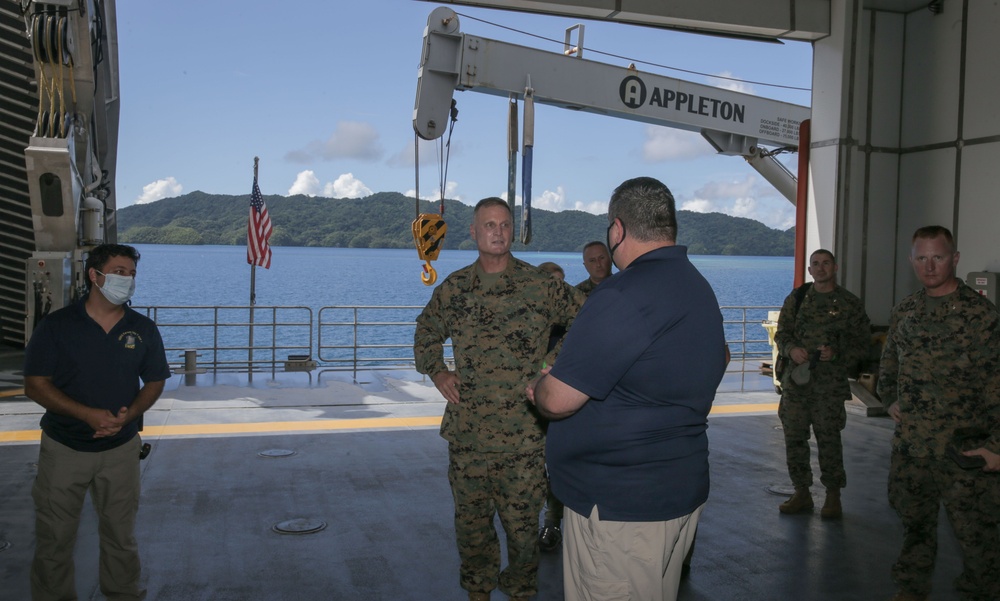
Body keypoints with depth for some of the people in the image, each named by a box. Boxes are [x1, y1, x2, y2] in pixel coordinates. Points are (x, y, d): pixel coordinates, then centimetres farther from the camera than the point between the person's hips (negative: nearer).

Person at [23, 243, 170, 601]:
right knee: (54, 535, 6)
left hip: (121, 448, 2)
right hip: (64, 447, -1)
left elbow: (154, 383, 6)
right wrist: (88, 414, -21)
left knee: (120, 532, 11)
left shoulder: (143, 329, 1)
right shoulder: (56, 326, -7)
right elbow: (35, 385, -9)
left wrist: (128, 415, -14)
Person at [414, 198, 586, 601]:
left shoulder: (540, 285, -3)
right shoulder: (454, 287, 6)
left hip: (524, 435, -2)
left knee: (522, 523, 6)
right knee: (471, 522, 13)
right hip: (467, 432, 3)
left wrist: (554, 363, -4)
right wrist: (436, 371, 6)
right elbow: (426, 332, 21)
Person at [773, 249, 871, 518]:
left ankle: (833, 496, 12)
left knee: (828, 438, -3)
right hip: (796, 379, 3)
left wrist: (836, 354, -14)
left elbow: (862, 344, 3)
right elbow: (781, 333, 12)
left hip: (830, 382, -3)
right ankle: (801, 493, 18)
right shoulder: (796, 299, 10)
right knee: (794, 436, 5)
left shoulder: (850, 304, 3)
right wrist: (791, 349, -9)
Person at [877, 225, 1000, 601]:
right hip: (909, 444, 5)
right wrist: (890, 399, 9)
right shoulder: (904, 312, 7)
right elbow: (888, 363, 23)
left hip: (961, 447, -5)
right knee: (914, 520, 18)